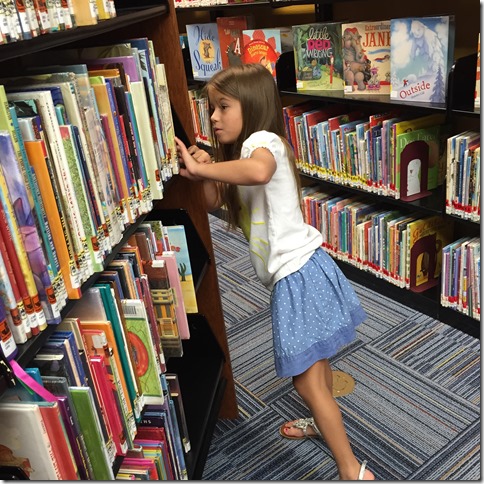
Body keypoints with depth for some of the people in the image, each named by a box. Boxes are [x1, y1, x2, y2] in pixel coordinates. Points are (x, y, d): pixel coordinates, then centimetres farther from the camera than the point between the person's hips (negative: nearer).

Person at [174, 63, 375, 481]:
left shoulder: (263, 139, -15)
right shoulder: (241, 151, 16)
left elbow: (258, 170, -41)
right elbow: (215, 203, 13)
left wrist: (201, 167, -31)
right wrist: (206, 173, -5)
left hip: (297, 271, -10)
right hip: (302, 266, 10)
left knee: (306, 379, -2)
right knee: (315, 361, 27)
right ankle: (324, 422, 48)